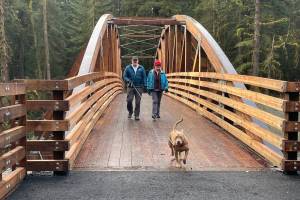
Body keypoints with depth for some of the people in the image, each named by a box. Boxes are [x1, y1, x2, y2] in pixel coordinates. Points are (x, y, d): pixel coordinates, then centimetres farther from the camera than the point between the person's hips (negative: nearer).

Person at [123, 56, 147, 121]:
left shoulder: (141, 68, 6)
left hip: (139, 87, 0)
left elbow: (144, 77, 7)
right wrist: (128, 80, -15)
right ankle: (130, 112, 20)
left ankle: (137, 115, 8)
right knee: (129, 100, -5)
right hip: (130, 87, 0)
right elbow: (124, 76, 4)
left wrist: (145, 85, -3)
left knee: (138, 102, -1)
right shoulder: (128, 68, 5)